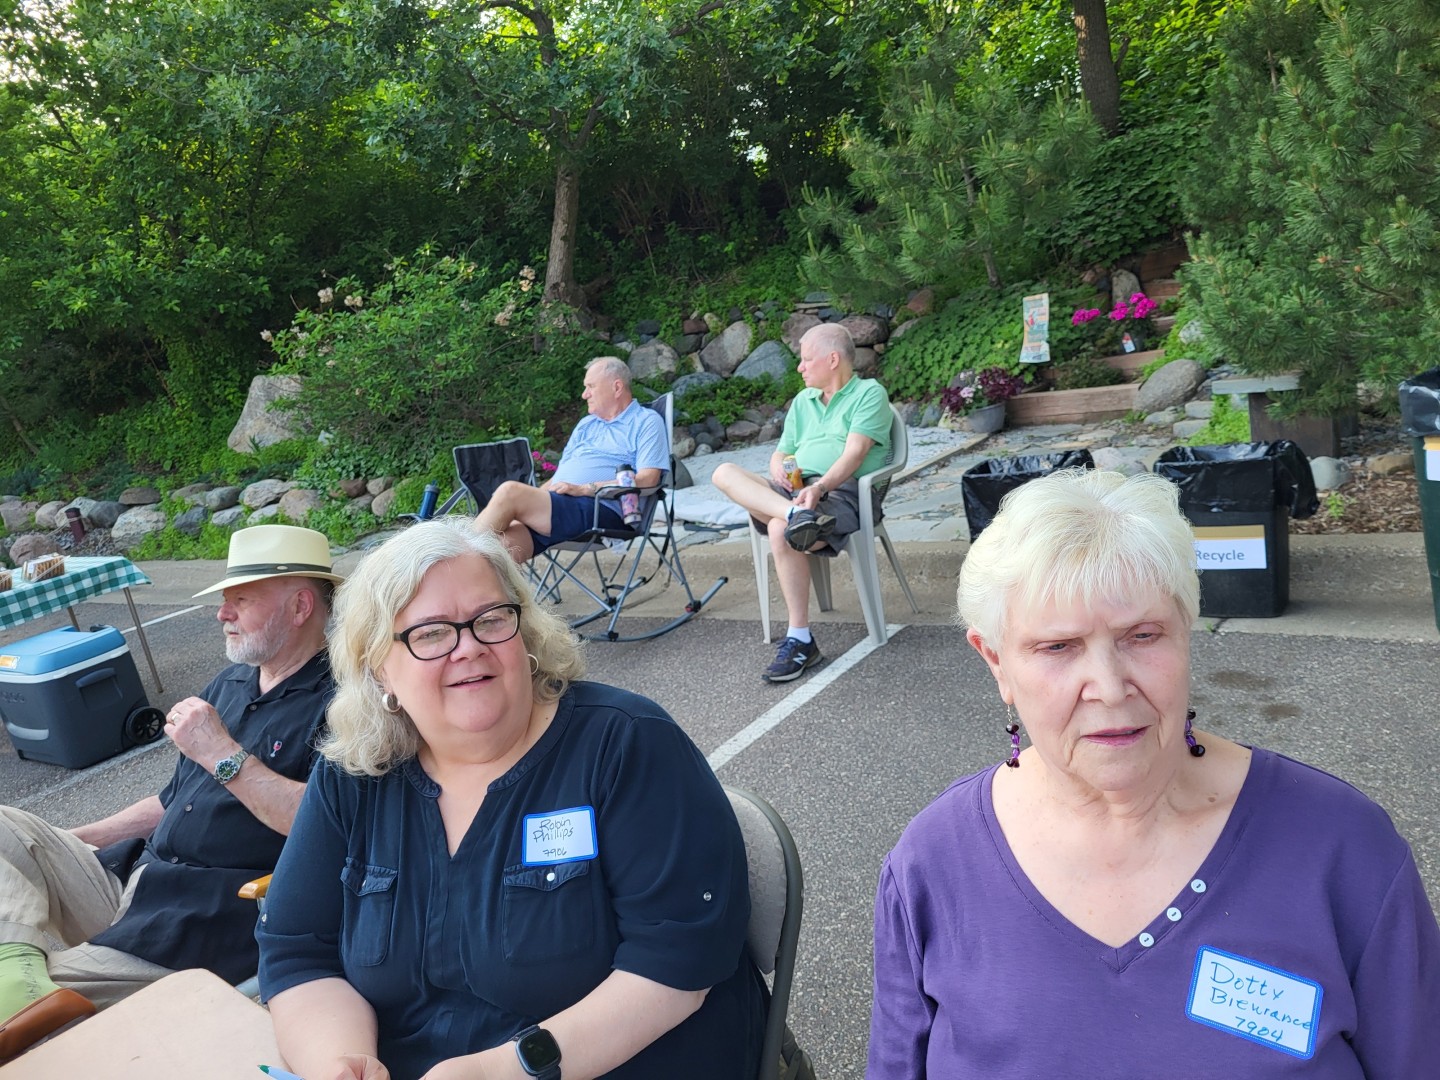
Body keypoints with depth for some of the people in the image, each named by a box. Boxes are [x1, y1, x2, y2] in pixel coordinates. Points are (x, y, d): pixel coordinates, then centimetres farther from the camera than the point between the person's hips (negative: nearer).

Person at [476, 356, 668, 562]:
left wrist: (583, 489, -11)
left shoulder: (646, 422, 9)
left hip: (601, 510, -7)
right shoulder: (586, 425, 32)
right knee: (503, 542, -25)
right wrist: (533, 495, 7)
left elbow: (647, 479, -7)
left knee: (510, 491, -26)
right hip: (557, 504, 7)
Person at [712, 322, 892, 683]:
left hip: (843, 491, -7)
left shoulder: (869, 393, 4)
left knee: (780, 532, -36)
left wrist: (820, 486, -28)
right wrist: (779, 471, -1)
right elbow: (780, 455, 25)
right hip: (796, 489, 7)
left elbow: (855, 452, -11)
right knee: (725, 473, -17)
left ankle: (800, 640, -27)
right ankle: (796, 515, -43)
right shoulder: (802, 401, 26)